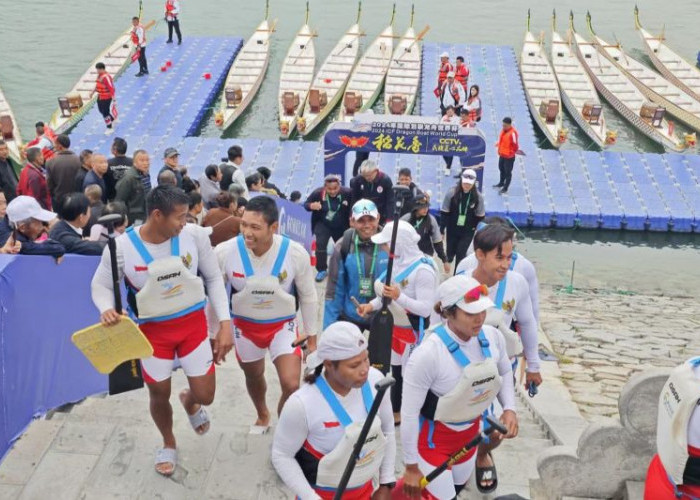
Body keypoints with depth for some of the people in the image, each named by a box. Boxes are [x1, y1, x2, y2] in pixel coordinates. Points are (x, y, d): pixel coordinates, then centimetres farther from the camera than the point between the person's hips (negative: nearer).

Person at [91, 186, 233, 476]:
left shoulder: (194, 236, -17)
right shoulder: (121, 248, -21)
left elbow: (214, 279, -4)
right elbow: (100, 285, -3)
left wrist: (225, 323, -9)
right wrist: (106, 310, -26)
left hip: (193, 324, 1)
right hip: (153, 330, -1)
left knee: (205, 395, 4)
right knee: (159, 395, 14)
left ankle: (190, 401, 45)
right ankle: (169, 444, 47)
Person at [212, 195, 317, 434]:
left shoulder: (295, 253, -25)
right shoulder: (225, 252, -26)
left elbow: (308, 297, -8)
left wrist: (312, 337, 1)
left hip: (282, 325, -1)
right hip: (245, 325, 1)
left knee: (291, 386, -13)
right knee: (254, 377, 24)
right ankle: (262, 416, 58)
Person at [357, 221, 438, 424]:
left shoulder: (423, 270, -25)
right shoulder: (397, 262, 0)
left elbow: (426, 308, -28)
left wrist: (398, 297, -37)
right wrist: (372, 305, -3)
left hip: (415, 332, -9)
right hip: (396, 328, 9)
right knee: (396, 372, 22)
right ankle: (396, 413, 39)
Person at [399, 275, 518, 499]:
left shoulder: (493, 337, -14)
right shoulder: (428, 354, -32)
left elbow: (505, 373, 9)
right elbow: (409, 413, -23)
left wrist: (509, 409, -7)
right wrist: (411, 467, -15)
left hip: (470, 433, 6)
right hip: (433, 438, -6)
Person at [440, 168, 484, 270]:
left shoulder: (478, 196, -13)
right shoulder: (452, 193, -16)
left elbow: (480, 216, -2)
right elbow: (444, 212, -8)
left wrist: (475, 227, -3)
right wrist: (442, 229, -6)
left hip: (468, 231, -1)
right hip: (452, 229, 1)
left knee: (461, 254, -6)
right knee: (451, 252, 16)